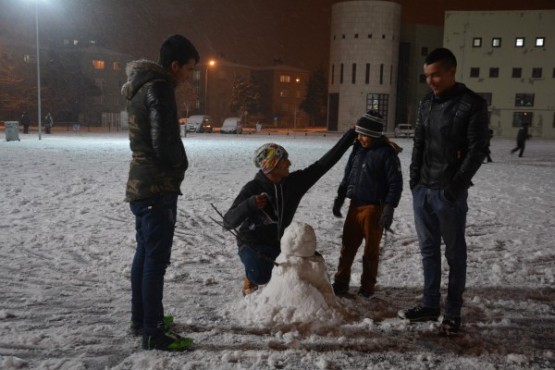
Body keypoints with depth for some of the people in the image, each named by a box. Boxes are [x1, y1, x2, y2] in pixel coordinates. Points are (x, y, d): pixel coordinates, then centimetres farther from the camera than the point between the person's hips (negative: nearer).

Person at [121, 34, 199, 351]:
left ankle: (141, 318, 28)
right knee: (157, 259, -5)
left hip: (141, 185, 10)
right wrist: (181, 166, -5)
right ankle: (154, 333, 3)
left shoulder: (141, 87, 16)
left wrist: (173, 166, 11)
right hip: (158, 187, -10)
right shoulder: (159, 88, -15)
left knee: (145, 253, 17)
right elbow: (165, 140, -24)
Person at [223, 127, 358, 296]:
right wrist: (249, 205, -44)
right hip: (253, 244, -5)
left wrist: (351, 134, -8)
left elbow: (323, 164, -8)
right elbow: (228, 222, -25)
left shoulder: (294, 182, -9)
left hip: (281, 242, 5)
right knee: (261, 275, -33)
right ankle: (250, 281, 6)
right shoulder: (252, 189, -22)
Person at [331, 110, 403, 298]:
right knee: (347, 246, 11)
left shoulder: (387, 153, -12)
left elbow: (395, 184, -12)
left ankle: (367, 286, 20)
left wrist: (389, 208, -18)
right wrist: (340, 198, 16)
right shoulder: (358, 149, 8)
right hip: (355, 205, 6)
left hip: (374, 208, -6)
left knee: (371, 249, 6)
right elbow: (348, 175, 16)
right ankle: (341, 282, 22)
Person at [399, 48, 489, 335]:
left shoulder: (472, 105, -9)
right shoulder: (426, 103, 11)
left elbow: (477, 150, -12)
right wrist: (414, 177, 5)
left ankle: (452, 313, 14)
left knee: (454, 253, 4)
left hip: (449, 193, -6)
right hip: (422, 190, 6)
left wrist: (455, 186, -15)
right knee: (429, 249, 12)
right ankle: (429, 305, 23)